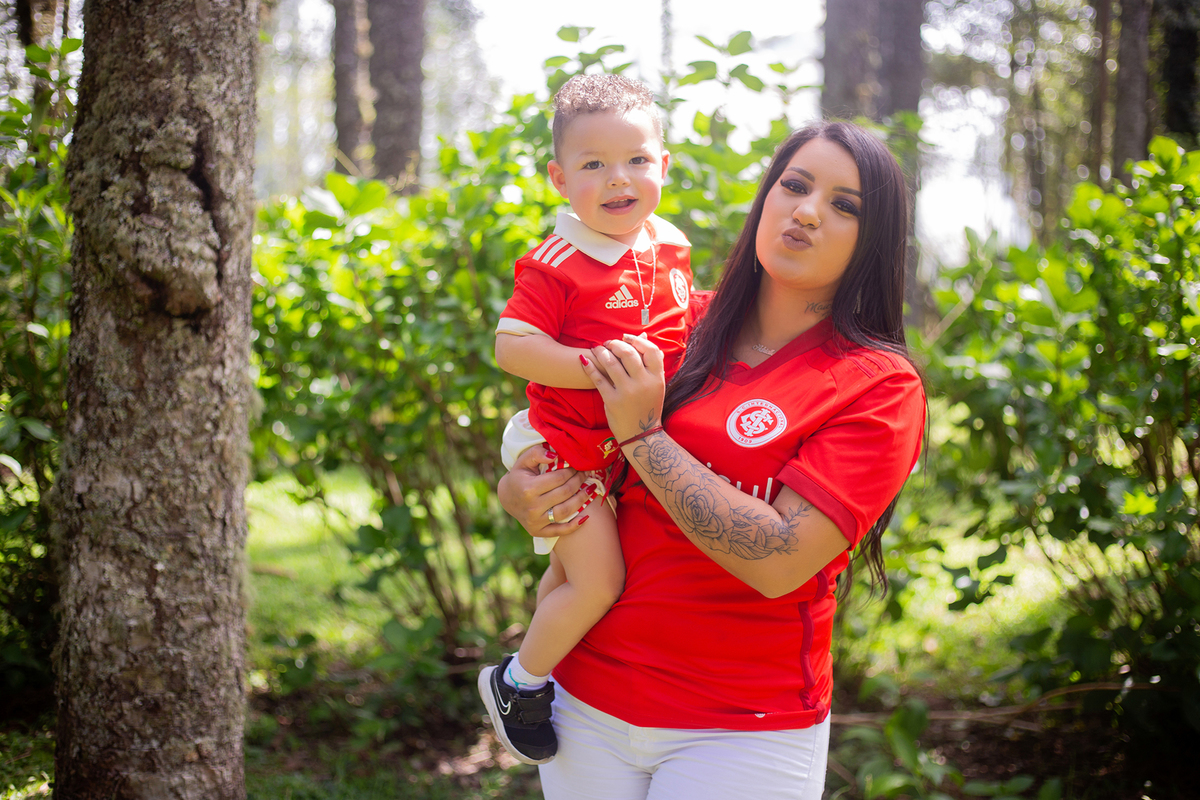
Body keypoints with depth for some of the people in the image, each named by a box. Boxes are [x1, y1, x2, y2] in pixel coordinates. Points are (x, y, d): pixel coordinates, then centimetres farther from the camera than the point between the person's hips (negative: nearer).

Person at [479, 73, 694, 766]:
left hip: (639, 446, 7)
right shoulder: (557, 265, -18)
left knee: (567, 572, 17)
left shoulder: (671, 249, 4)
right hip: (568, 444, -7)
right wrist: (598, 368, -30)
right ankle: (518, 681, 7)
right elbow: (512, 347, -22)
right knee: (599, 582, -14)